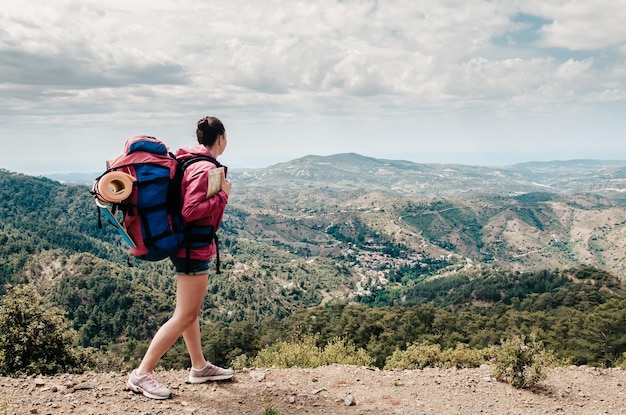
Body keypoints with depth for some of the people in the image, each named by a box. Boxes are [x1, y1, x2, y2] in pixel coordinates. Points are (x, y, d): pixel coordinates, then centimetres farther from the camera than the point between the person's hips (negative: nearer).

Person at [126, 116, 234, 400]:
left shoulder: (189, 161, 8)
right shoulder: (205, 168, -20)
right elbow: (191, 211, -27)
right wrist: (222, 195, -18)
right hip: (194, 248, -10)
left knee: (189, 310, 17)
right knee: (185, 316, -3)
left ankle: (199, 367, 30)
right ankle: (142, 374, 2)